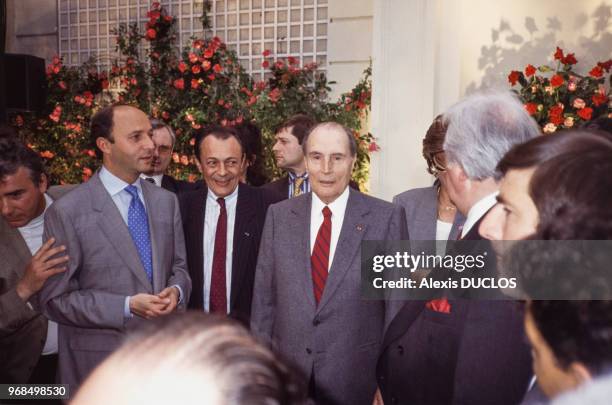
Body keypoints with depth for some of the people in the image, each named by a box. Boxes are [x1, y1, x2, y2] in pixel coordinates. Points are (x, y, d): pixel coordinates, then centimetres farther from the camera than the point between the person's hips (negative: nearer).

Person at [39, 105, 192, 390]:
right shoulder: (67, 212, -11)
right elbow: (55, 299, -10)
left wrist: (176, 290, -12)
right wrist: (127, 306, -20)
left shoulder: (167, 201, 4)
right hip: (100, 360, -4)